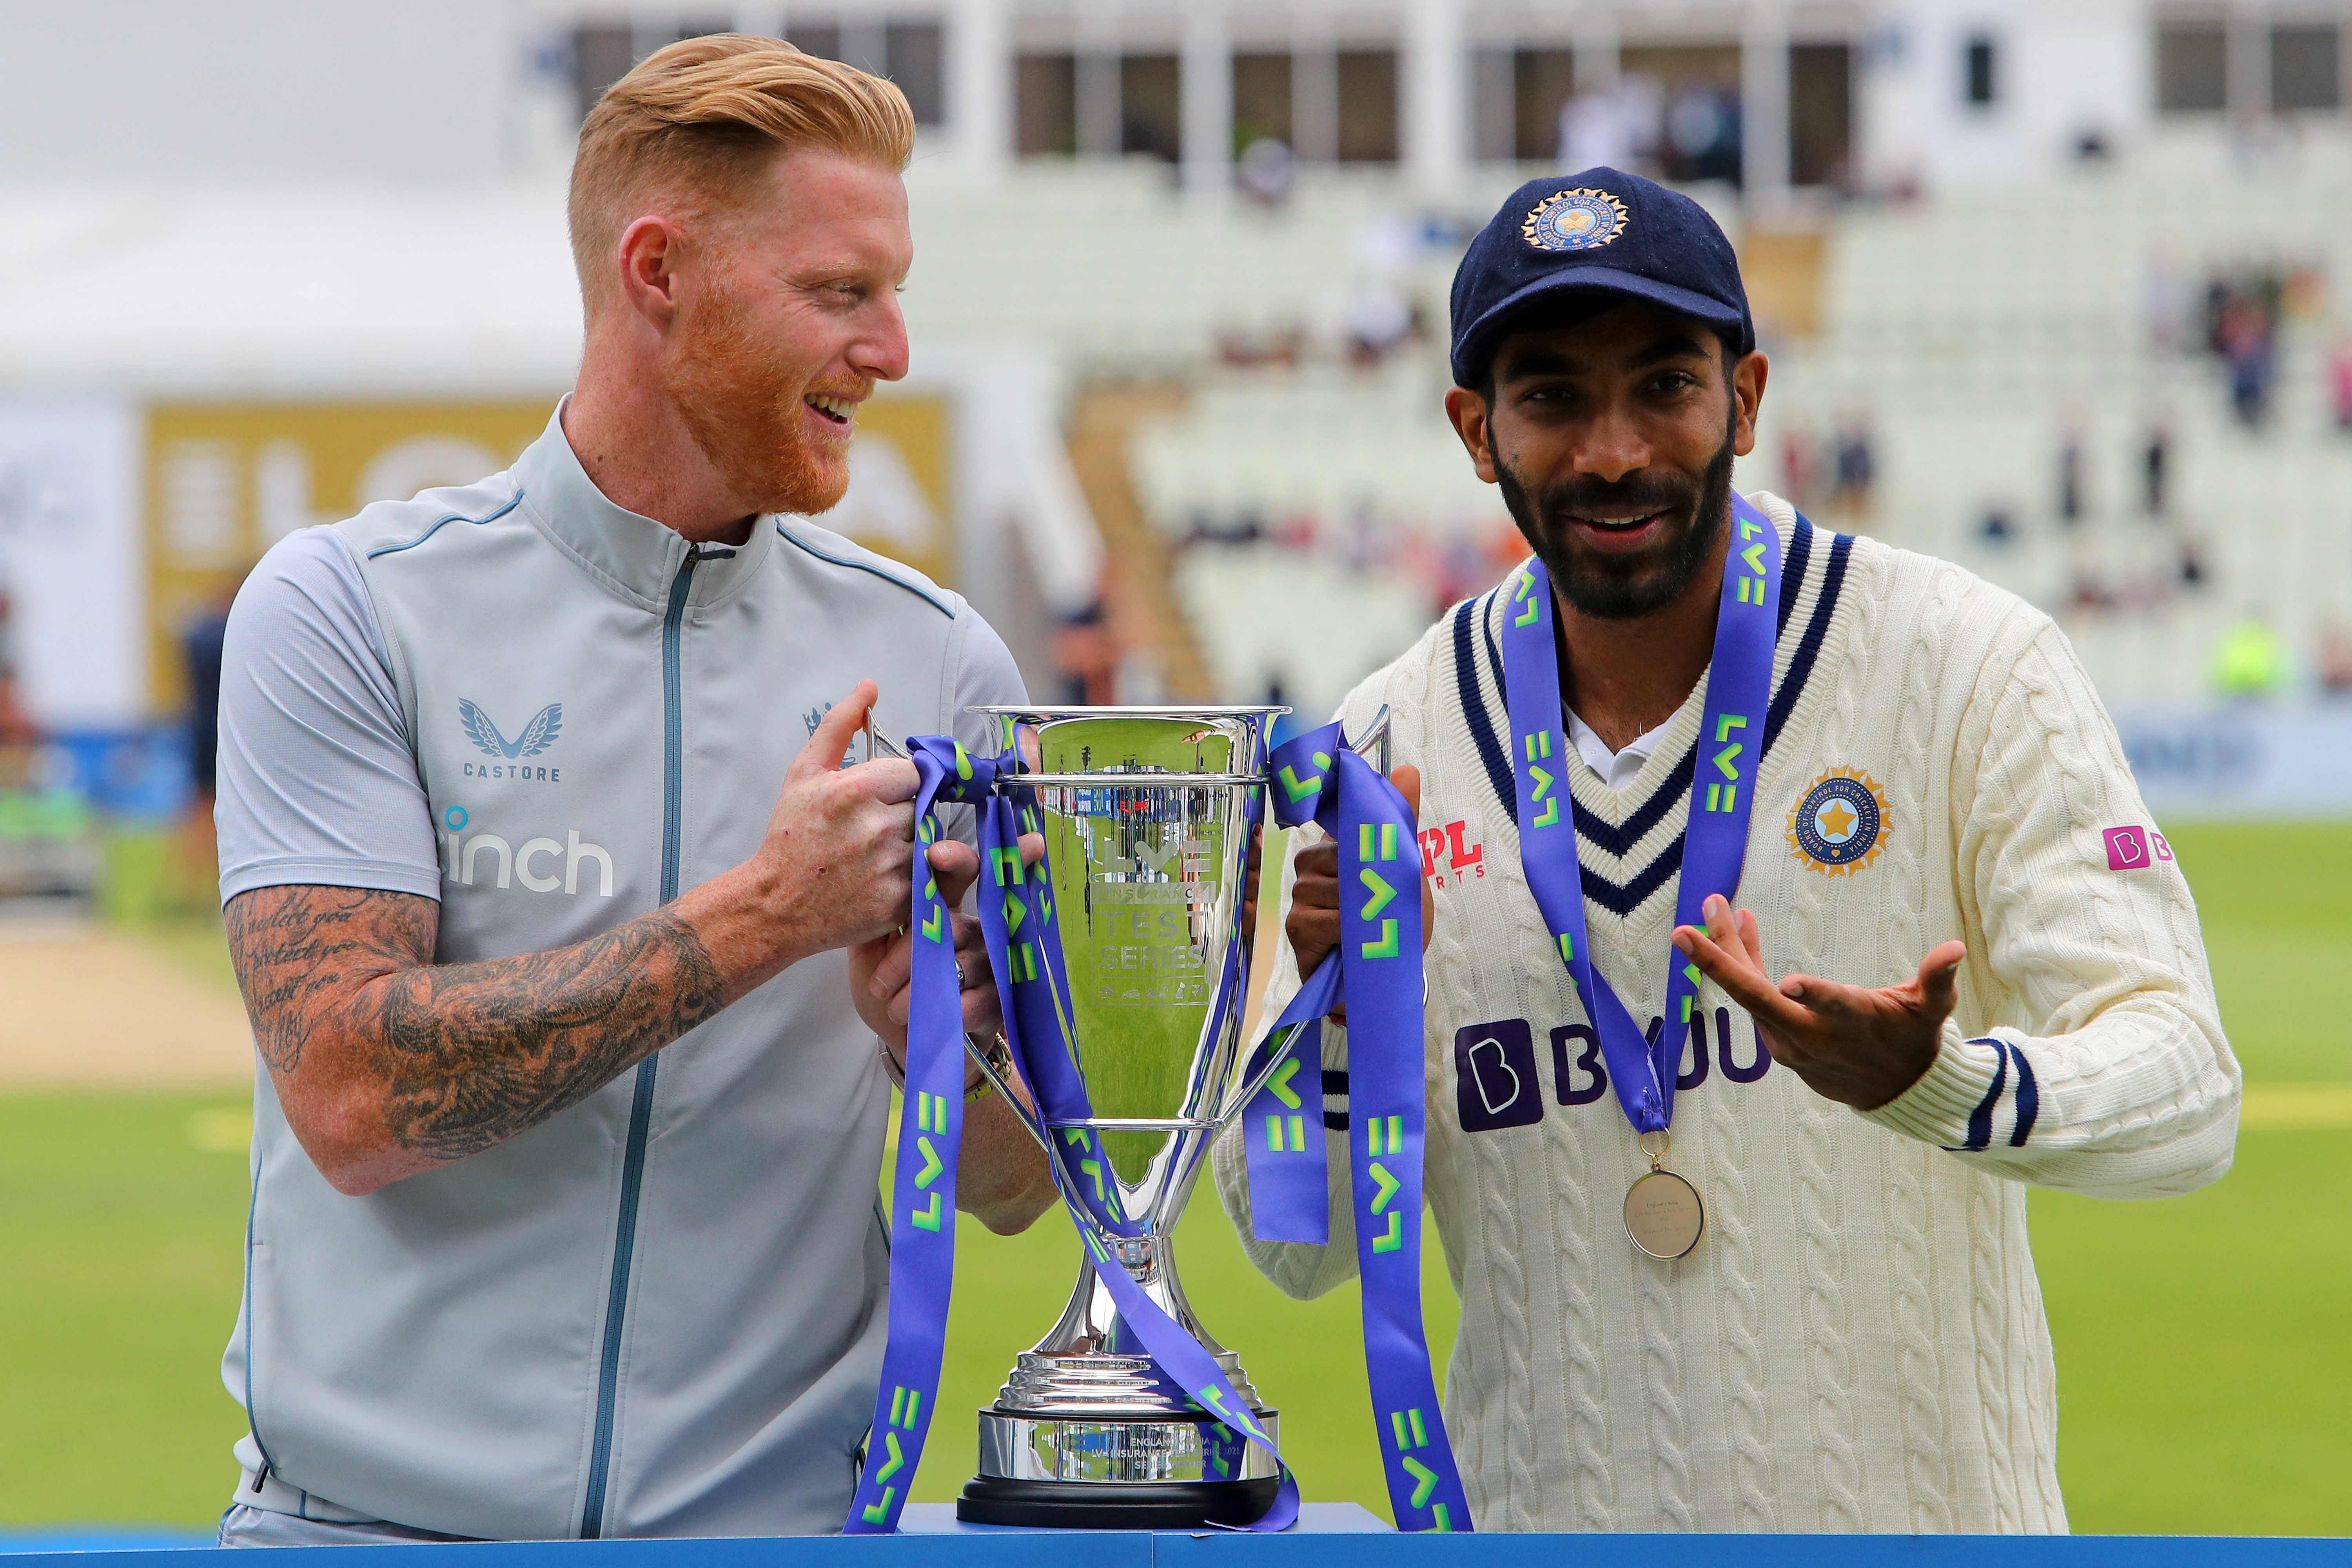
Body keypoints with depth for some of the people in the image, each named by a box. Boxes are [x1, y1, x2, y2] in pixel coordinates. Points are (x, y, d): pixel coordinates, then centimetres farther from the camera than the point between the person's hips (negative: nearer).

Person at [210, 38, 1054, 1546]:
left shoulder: (934, 660, 8)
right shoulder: (345, 612, 0)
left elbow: (1014, 1190, 10)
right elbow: (352, 1097, -12)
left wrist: (936, 1033, -10)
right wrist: (761, 916, -13)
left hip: (778, 1519, 2)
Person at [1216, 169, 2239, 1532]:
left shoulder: (1966, 666, -7)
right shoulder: (1385, 751, 1)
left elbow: (2188, 1090, -15)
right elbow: (1301, 1252, 3)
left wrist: (1937, 1086, -34)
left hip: (1925, 1509, -2)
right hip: (1537, 1511, 2)